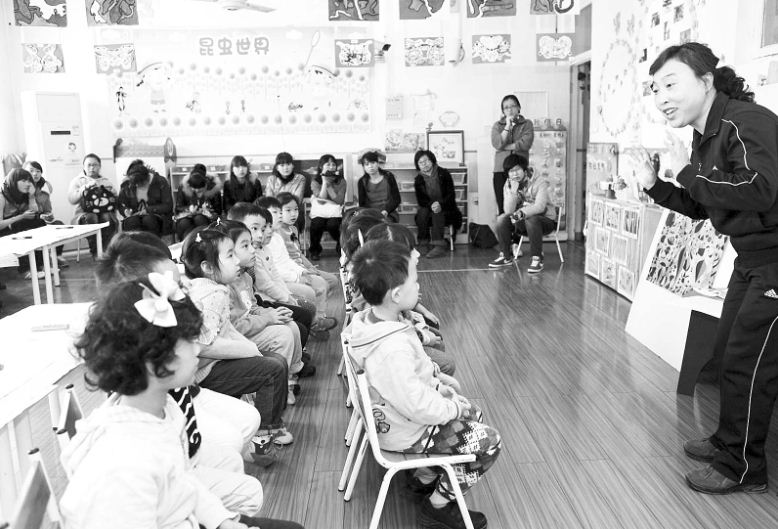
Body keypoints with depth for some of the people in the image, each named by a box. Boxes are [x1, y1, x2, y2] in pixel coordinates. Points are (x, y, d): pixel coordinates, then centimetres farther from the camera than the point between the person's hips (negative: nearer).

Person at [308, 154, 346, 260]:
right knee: (316, 225, -31)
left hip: (335, 213, 0)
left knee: (332, 225, -32)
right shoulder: (315, 182, 3)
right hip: (319, 213, 0)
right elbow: (321, 200, -11)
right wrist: (324, 182, -12)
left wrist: (329, 184, -12)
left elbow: (339, 201, -11)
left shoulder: (341, 181, 3)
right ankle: (315, 250, -3)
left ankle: (341, 246, 0)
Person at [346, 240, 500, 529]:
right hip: (407, 433, -9)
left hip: (388, 414, 9)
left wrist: (436, 378, 5)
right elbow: (421, 408, -32)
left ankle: (426, 476, 31)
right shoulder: (392, 350, -39)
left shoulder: (371, 319, -9)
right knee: (488, 442, 1)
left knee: (474, 414, 22)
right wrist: (456, 407, -15)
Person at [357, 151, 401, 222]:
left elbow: (397, 199, 2)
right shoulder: (362, 182, 6)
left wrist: (386, 211, -15)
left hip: (389, 215, -1)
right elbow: (362, 204, 6)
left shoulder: (388, 177, 3)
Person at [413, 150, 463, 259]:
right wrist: (431, 205, -27)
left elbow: (451, 195, -9)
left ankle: (439, 246, -42)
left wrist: (440, 204, -28)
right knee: (422, 212, -30)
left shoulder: (444, 173, -3)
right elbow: (420, 200, -4)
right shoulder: (418, 180, 4)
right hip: (428, 209, 2)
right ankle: (423, 244, -28)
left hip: (446, 209, -2)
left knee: (437, 213, -35)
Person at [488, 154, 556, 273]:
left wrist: (522, 212, -45)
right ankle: (506, 257, -4)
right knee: (502, 219, -19)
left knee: (531, 220, -36)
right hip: (522, 223, 5)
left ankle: (537, 259, -25)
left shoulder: (539, 181, -15)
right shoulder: (509, 185, -3)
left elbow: (540, 206, -29)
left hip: (546, 220, -4)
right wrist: (514, 191, -27)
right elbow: (508, 211, -15)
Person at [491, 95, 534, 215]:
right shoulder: (497, 125, 14)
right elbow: (497, 144, -3)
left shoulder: (526, 124, 9)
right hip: (500, 170, 1)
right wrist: (508, 126, -5)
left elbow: (525, 144, -7)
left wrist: (504, 147, -3)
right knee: (502, 208, -3)